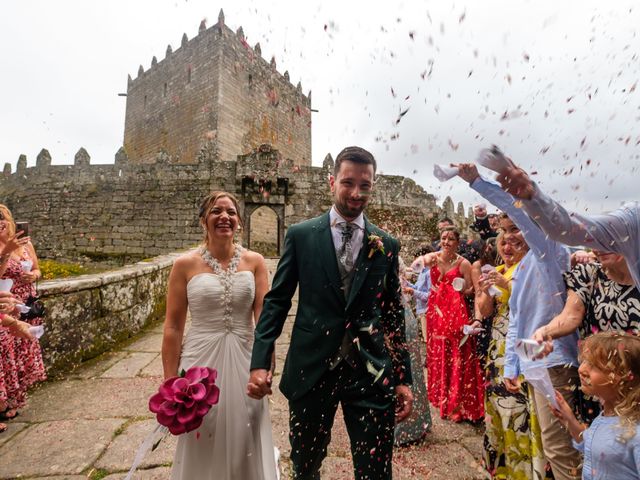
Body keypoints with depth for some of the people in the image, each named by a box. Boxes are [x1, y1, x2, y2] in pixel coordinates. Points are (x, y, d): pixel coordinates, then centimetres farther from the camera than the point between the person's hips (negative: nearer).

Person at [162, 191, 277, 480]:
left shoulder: (254, 262, -3)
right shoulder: (185, 265, -5)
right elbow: (173, 327, -2)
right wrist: (170, 381, 0)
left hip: (243, 361, 1)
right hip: (200, 361, 0)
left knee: (244, 447, 16)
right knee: (201, 448, 16)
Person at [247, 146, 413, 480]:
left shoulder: (386, 245, 3)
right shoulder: (300, 235, -2)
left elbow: (394, 314, 6)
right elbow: (276, 300, -1)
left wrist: (403, 378, 5)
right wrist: (260, 362, -9)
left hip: (371, 373, 1)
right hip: (311, 370, 0)